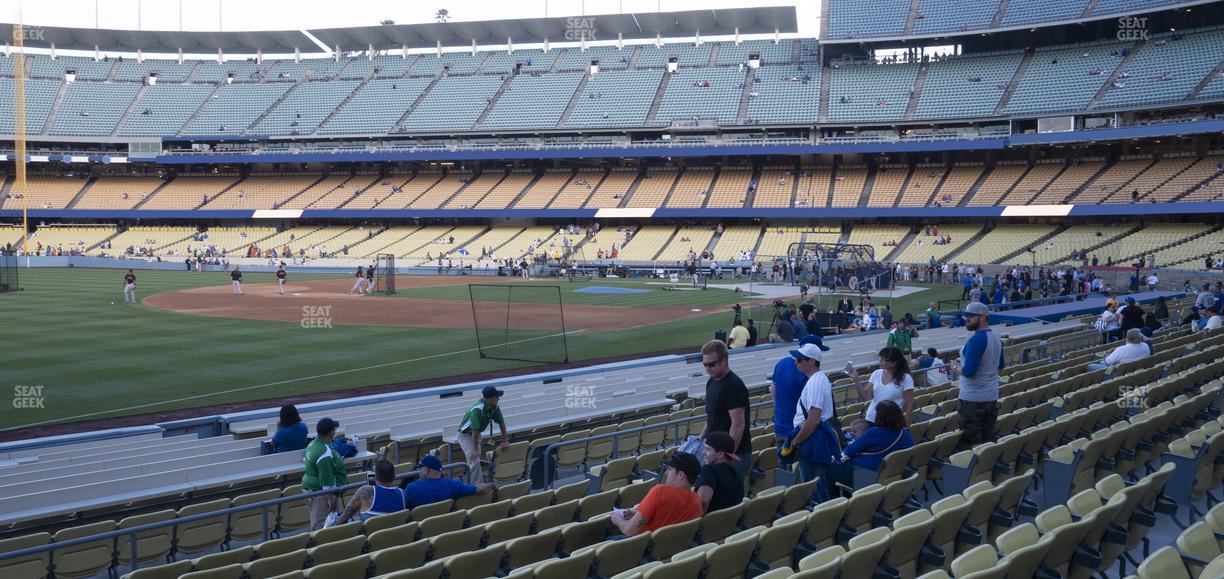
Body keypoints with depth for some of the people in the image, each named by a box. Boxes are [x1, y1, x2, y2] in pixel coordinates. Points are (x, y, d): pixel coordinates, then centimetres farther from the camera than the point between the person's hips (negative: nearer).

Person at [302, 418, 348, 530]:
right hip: (321, 492, -10)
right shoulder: (325, 452, -25)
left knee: (316, 523, 16)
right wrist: (330, 499, -19)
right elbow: (327, 479, -24)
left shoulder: (313, 443, 5)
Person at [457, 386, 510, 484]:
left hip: (477, 434, 7)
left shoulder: (494, 406, -11)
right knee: (474, 460, -16)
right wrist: (475, 449, -30)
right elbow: (475, 430, -34)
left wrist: (505, 441, -1)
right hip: (465, 435, -7)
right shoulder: (478, 409, -35)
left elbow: (501, 422, -1)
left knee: (476, 461, 14)